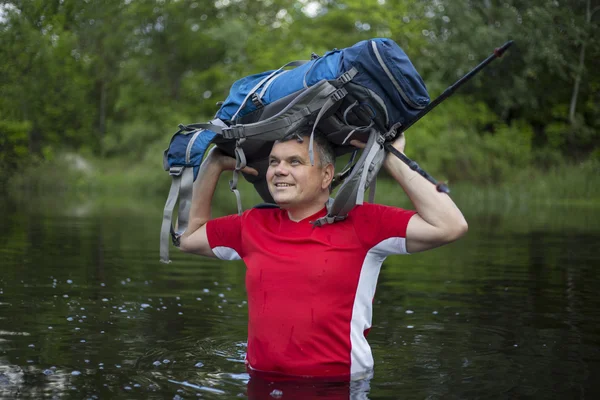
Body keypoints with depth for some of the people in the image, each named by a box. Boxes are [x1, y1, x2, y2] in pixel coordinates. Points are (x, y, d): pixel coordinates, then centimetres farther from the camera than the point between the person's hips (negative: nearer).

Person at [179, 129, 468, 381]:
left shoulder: (361, 223, -4)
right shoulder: (254, 226, 11)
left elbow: (450, 226, -11)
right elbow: (188, 236, 24)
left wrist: (393, 162, -5)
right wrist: (215, 162, 18)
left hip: (338, 387, -3)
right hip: (263, 384, 3)